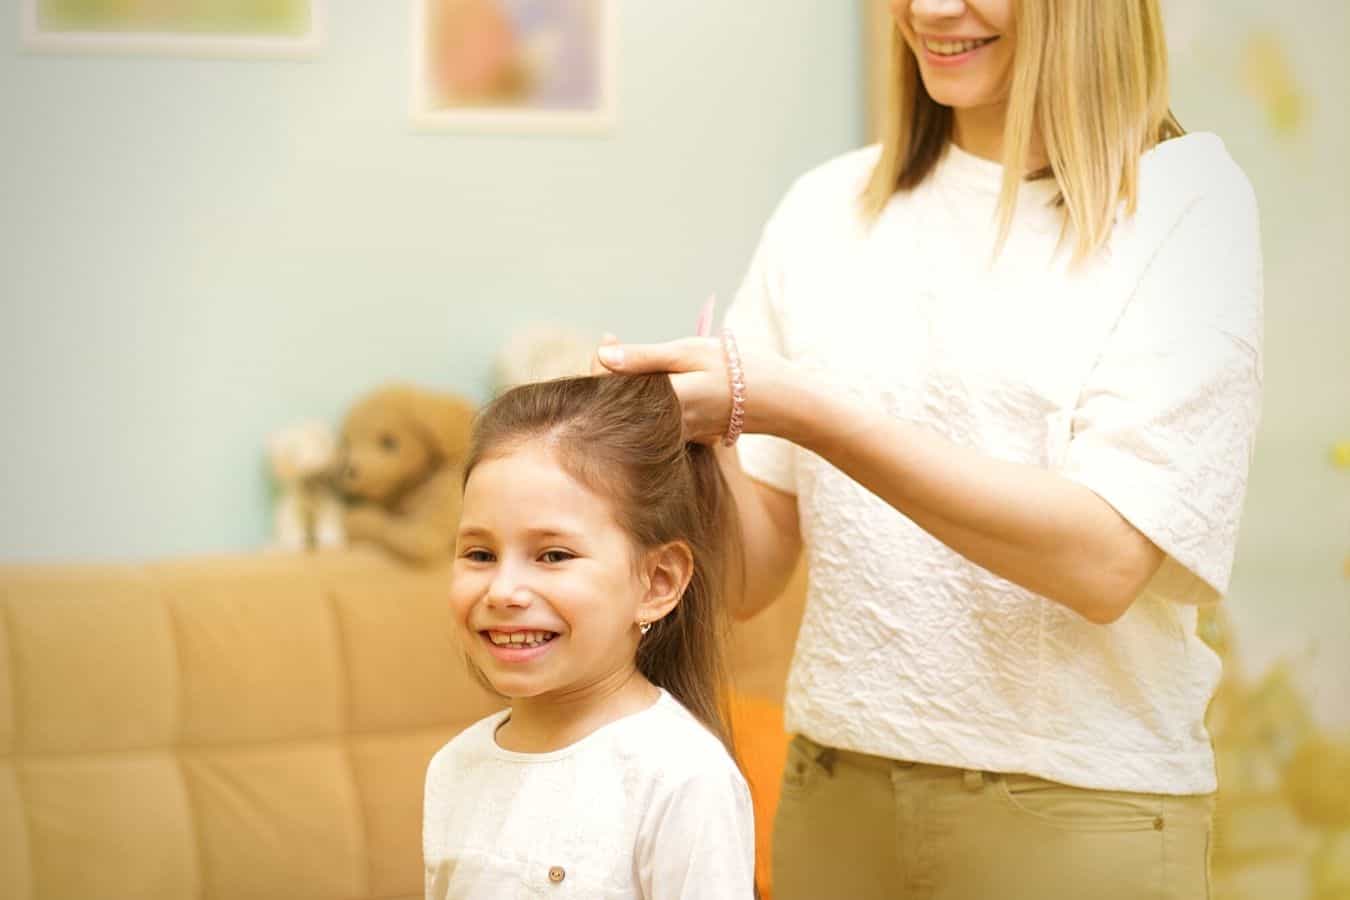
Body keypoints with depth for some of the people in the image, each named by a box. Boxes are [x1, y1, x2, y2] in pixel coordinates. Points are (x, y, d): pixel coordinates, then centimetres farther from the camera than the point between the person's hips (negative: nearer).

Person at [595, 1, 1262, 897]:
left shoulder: (1185, 197, -8)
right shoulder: (830, 208, 4)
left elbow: (1105, 559, -19)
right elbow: (752, 574, 4)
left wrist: (793, 408, -23)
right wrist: (696, 428, -17)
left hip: (1079, 808, -3)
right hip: (836, 795, 4)